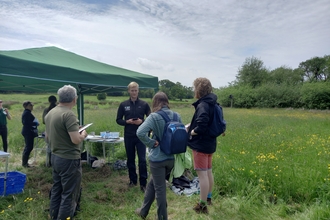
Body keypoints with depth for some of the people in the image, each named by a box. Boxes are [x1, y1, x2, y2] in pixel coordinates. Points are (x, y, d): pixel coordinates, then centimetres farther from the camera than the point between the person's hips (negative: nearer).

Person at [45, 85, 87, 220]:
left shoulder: (50, 113, 6)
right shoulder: (69, 114, -21)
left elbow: (47, 137, 16)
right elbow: (76, 140, -24)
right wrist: (83, 134, -5)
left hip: (55, 157, 9)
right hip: (69, 159, -9)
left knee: (56, 190, 20)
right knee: (69, 194, 2)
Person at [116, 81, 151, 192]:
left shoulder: (144, 104, 0)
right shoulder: (123, 105, 3)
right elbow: (118, 120, 7)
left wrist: (142, 121, -15)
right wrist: (127, 122, -12)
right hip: (128, 136, 2)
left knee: (142, 160, -4)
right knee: (130, 160, 13)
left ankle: (143, 183, 6)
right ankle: (132, 180, 29)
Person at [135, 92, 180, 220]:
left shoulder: (154, 117, -16)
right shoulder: (176, 116, 1)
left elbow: (140, 133, -28)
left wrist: (152, 143, -15)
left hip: (157, 158, -6)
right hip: (171, 157, 6)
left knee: (160, 188, 10)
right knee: (153, 183, 23)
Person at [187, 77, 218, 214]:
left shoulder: (203, 105, -22)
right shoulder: (211, 103, 7)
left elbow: (201, 127, -33)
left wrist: (191, 132, -14)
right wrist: (191, 126, 6)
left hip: (201, 144, -10)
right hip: (209, 143, 10)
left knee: (202, 174, 1)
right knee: (208, 172, 21)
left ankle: (203, 206, 13)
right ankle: (208, 198, 38)